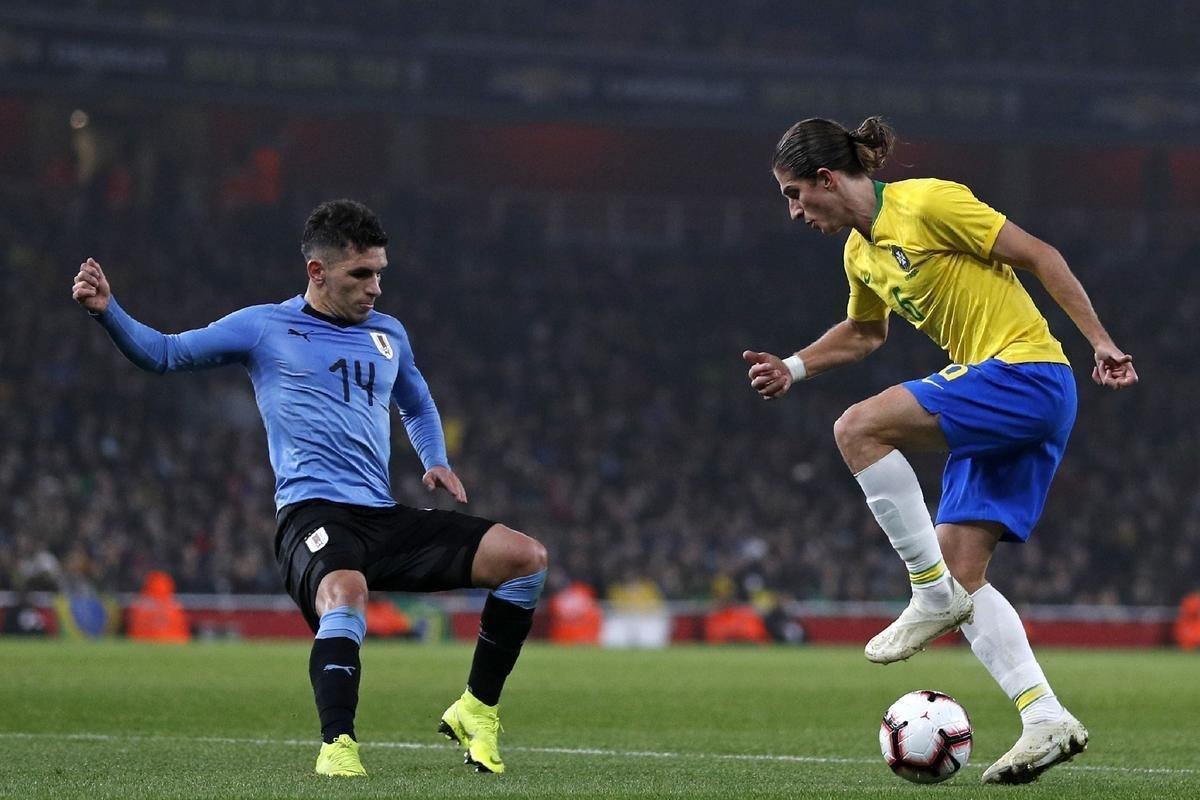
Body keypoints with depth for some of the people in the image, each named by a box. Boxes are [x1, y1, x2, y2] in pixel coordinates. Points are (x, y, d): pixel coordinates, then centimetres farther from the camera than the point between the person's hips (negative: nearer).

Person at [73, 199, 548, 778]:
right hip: (313, 512, -6)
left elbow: (418, 405, 40)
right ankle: (337, 746, -41)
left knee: (526, 557, -7)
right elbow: (163, 354, 10)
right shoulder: (265, 328, 8)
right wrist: (107, 310, -7)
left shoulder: (388, 335, 22)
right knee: (346, 592, -41)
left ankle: (476, 712, 3)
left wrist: (435, 462, 20)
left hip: (383, 517, 6)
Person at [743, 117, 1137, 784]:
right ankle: (1048, 721, -3)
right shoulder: (861, 253, 14)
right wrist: (793, 369, 20)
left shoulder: (926, 203, -12)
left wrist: (1101, 342, -12)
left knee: (858, 428, -22)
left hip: (1027, 374, -9)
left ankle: (934, 596, -15)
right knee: (962, 573, 0)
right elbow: (863, 333, 34)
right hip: (988, 392, 9)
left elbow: (1038, 254, -10)